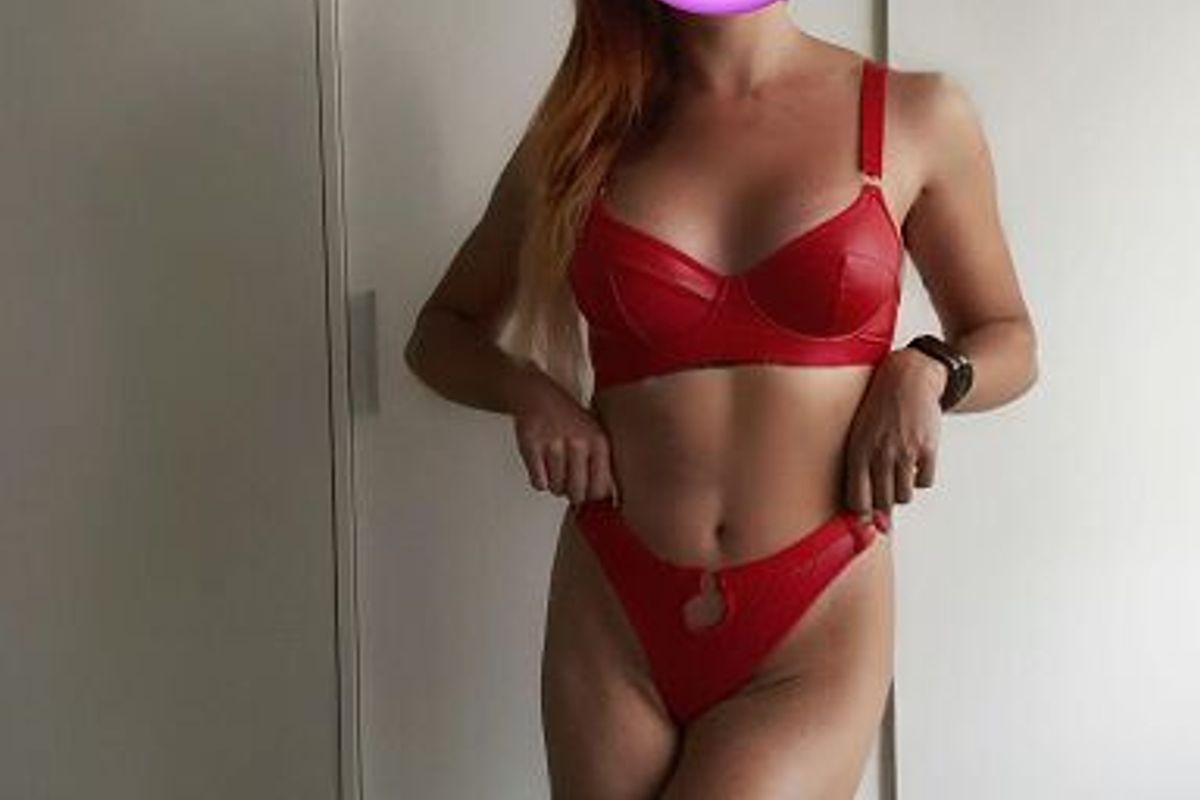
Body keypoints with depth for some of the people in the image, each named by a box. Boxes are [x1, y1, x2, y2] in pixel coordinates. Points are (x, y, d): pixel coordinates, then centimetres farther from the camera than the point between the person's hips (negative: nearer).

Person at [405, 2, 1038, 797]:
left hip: (815, 631, -2)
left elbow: (1009, 342, 14)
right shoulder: (584, 129, 4)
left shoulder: (918, 115, 1)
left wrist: (927, 371, -8)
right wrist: (526, 390, -4)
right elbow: (441, 331, 17)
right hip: (612, 624, 3)